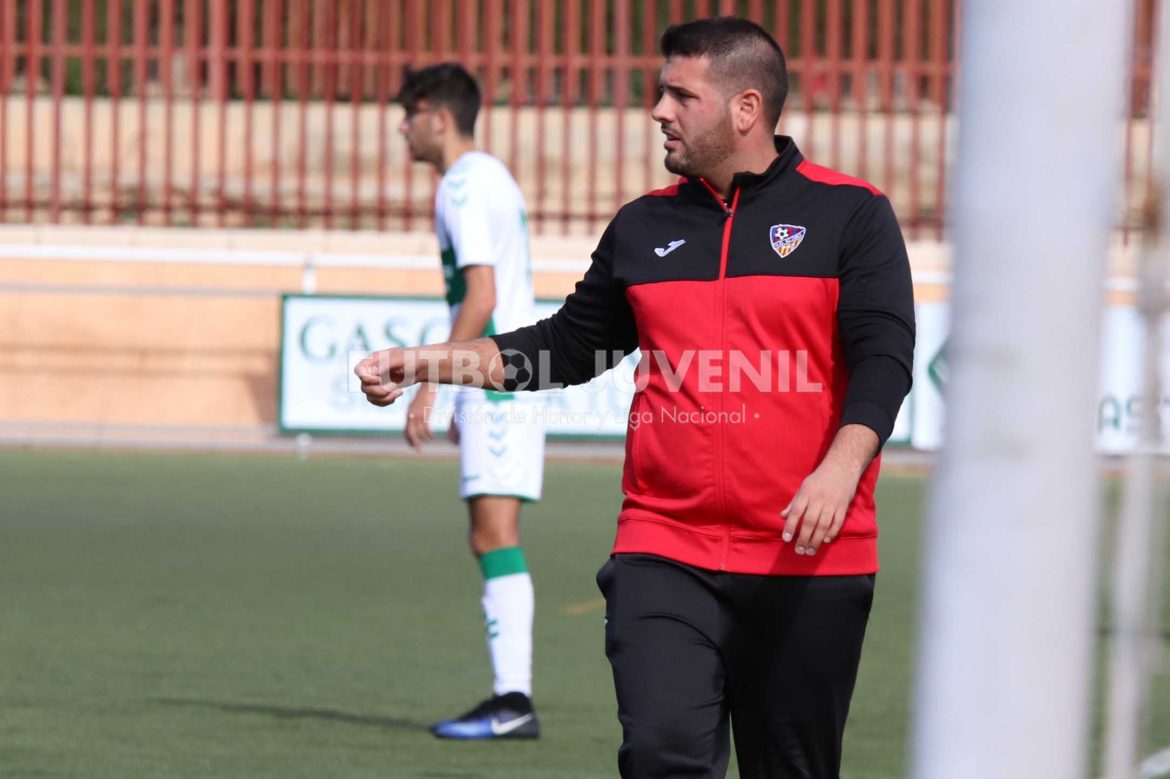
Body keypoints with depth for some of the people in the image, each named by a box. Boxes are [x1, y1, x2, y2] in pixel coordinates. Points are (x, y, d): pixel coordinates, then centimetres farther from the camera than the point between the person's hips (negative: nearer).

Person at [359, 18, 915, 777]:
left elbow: (884, 357, -7)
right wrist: (428, 364, 13)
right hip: (666, 550, 3)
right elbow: (568, 346, 22)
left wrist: (840, 469, -23)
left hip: (808, 562, -3)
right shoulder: (643, 226, 15)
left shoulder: (849, 213, 1)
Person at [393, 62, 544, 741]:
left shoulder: (464, 187, -12)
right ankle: (511, 695, 8)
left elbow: (481, 299, -20)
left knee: (495, 537, -13)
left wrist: (430, 385, -19)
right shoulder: (495, 177, 19)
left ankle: (514, 702, -19)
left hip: (496, 385, -10)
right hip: (506, 381, 10)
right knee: (493, 539, 9)